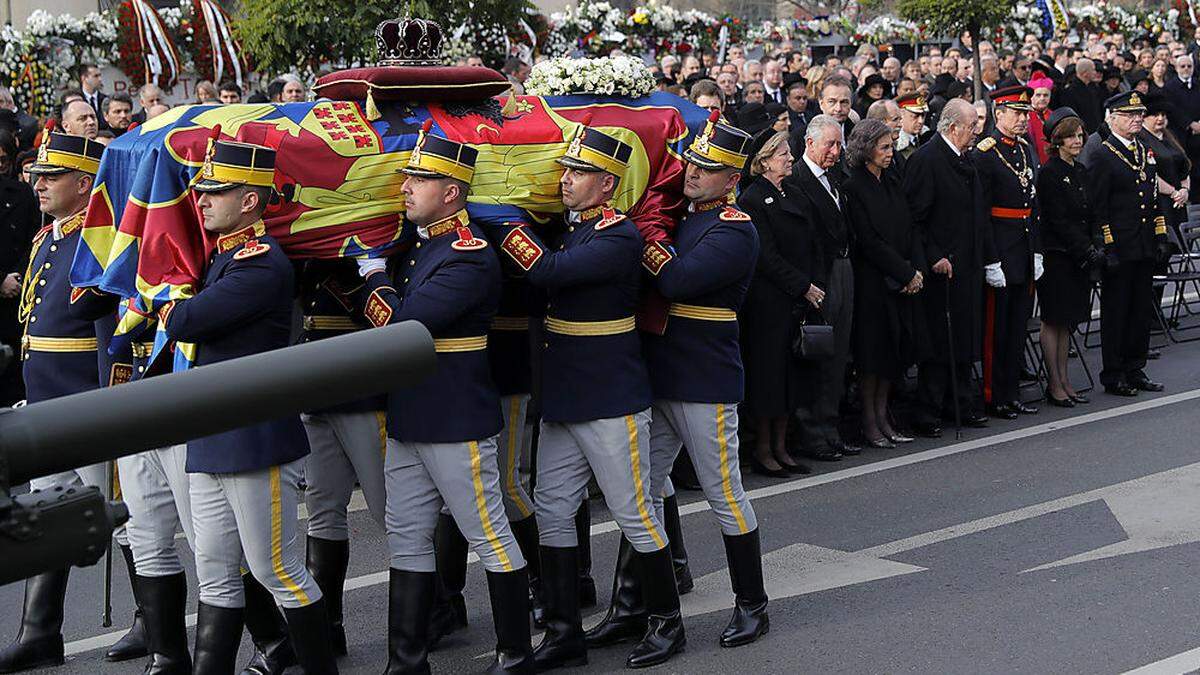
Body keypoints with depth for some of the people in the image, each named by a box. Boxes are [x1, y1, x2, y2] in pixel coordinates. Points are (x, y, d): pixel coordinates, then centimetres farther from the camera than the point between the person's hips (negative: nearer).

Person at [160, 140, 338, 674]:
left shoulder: (263, 264, -17)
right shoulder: (221, 255, 14)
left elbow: (186, 323, -20)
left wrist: (168, 312, -1)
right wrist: (183, 313, -1)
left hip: (257, 443, -9)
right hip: (209, 443, 9)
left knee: (276, 570, 1)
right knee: (215, 575, 11)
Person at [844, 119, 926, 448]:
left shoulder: (891, 182, 12)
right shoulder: (853, 188, -12)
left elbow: (908, 230, 11)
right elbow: (870, 241, -15)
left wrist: (918, 269, -4)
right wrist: (906, 273, -13)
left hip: (902, 282, 7)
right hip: (873, 282, -7)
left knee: (895, 351, 9)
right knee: (874, 351, -2)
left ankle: (882, 417, 18)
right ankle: (869, 423, 8)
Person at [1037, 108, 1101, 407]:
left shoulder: (1081, 171, 12)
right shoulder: (1049, 173, -12)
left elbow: (1088, 215, 15)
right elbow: (1059, 220, -17)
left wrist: (1092, 249, 4)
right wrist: (1088, 251, -18)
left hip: (1078, 256, 8)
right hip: (1056, 255, -8)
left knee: (1067, 319, 11)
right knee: (1053, 320, -1)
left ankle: (1064, 380, 16)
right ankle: (1054, 385, 4)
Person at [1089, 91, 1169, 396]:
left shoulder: (1146, 152, 14)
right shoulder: (1103, 157, -9)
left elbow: (1154, 199, 19)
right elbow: (1098, 208, -12)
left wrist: (1160, 239, 12)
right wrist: (1107, 249, -15)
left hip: (1145, 248, 7)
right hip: (1119, 250, -7)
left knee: (1142, 310, 11)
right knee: (1116, 311, 1)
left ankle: (1135, 370, 21)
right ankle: (1113, 375, 8)